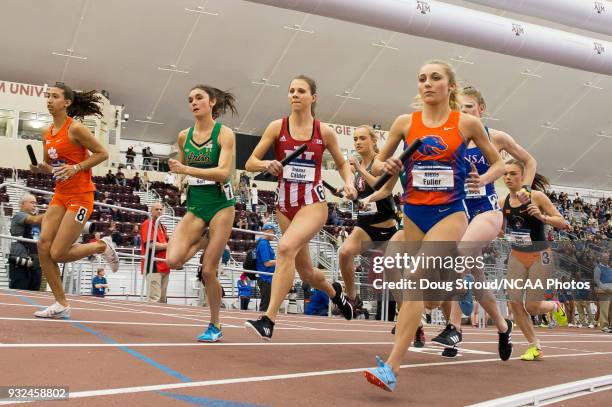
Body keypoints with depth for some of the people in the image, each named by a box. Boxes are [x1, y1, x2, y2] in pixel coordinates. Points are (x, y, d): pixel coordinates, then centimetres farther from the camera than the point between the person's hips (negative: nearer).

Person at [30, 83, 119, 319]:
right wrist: (40, 168, 0)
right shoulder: (48, 134, 11)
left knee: (58, 253, -10)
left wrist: (76, 167, -18)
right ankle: (61, 304, 5)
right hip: (60, 196, 7)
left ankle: (102, 246, 16)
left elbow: (102, 154, -9)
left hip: (80, 196, -7)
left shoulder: (75, 128, -11)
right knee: (43, 245, -5)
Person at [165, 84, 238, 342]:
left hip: (220, 204, -4)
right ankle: (202, 239, 15)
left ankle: (215, 326, 16)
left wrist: (186, 170, -26)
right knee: (174, 260, -18)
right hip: (194, 205, 4)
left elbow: (224, 172, -20)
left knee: (208, 271, -4)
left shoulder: (225, 134, -8)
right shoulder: (184, 136, 6)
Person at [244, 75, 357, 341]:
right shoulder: (277, 127, 1)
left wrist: (349, 183, -6)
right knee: (305, 272, 13)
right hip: (285, 204, 3)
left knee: (286, 247, -31)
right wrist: (267, 164, -21)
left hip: (313, 202, -3)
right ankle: (334, 291, 48)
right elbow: (250, 164, 0)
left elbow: (342, 163, 14)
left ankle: (268, 321, -30)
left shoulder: (324, 132, 0)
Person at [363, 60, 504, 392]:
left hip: (450, 212, -4)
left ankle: (391, 367, -24)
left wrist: (484, 179, -11)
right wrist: (388, 167, -11)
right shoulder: (405, 122, 2)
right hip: (414, 212, 4)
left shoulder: (467, 123, -2)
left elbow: (498, 163, 10)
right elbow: (379, 162, 12)